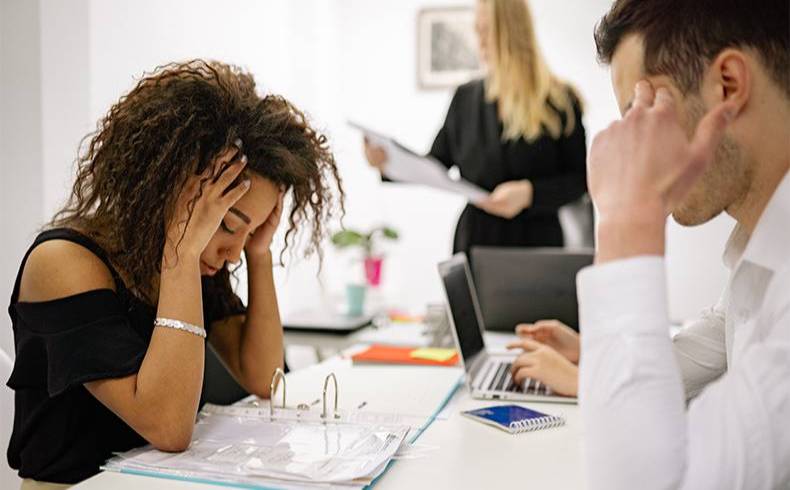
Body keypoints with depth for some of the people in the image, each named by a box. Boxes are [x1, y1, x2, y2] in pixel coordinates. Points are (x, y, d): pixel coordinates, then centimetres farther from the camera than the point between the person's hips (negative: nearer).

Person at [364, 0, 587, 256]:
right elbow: (436, 165, 11)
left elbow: (580, 179, -5)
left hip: (536, 243, -2)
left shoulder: (559, 101, -4)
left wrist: (529, 193, -20)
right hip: (476, 239, 3)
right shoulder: (466, 97, 7)